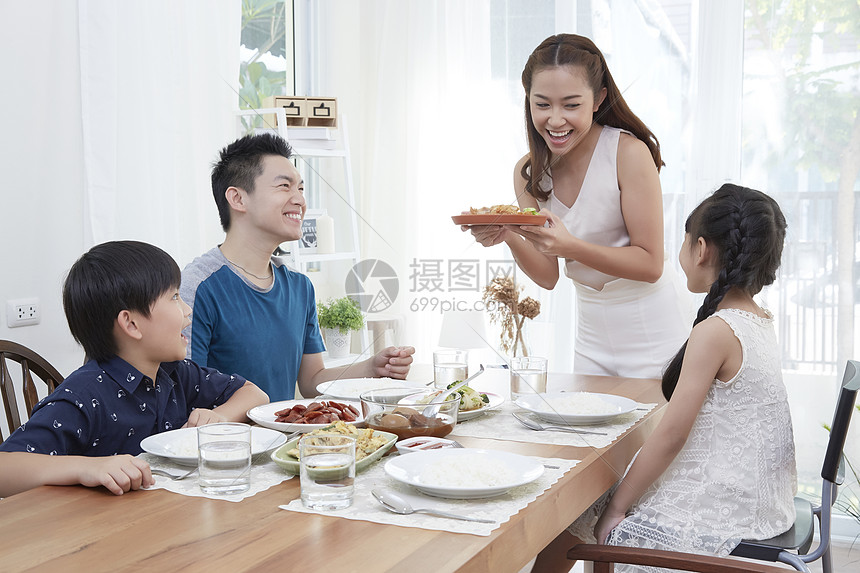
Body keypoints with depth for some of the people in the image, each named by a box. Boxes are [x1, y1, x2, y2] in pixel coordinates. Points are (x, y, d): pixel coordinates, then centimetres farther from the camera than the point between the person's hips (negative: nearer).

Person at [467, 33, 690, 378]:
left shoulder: (629, 152, -20)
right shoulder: (527, 172, -4)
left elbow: (650, 264, -20)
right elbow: (548, 277, -4)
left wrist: (570, 246, -33)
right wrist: (509, 237, -24)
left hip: (653, 330, -5)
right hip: (592, 333, 5)